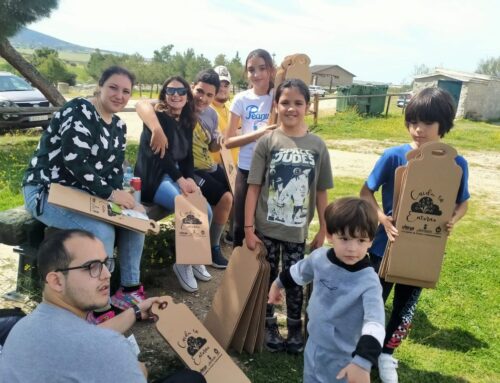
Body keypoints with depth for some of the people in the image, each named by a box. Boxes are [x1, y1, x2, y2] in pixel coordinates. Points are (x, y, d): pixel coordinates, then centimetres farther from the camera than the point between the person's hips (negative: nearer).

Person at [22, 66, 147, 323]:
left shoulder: (119, 126, 9)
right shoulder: (79, 111, -17)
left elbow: (115, 169, 7)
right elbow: (74, 160, -28)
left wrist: (119, 194, -13)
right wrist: (110, 194, -28)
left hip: (86, 193, 8)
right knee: (102, 231, -30)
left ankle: (130, 288, 6)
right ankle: (97, 308, -15)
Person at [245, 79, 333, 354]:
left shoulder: (317, 145, -1)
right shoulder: (267, 141, -6)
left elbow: (321, 192, 4)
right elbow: (253, 187, -6)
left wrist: (323, 230, 5)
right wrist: (248, 228, -8)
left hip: (298, 231, 1)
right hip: (266, 228, -1)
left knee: (295, 282, 12)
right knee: (266, 280, 12)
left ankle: (295, 330, 31)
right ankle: (269, 328, 32)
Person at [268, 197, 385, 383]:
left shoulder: (369, 282, -27)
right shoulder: (319, 257, -12)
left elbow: (374, 323, -37)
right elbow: (299, 272, 9)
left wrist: (362, 362, -49)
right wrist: (278, 284, 25)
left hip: (342, 359, -5)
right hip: (314, 348, 5)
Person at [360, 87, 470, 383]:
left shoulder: (457, 164, -10)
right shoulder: (394, 156, -16)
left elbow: (463, 203, 3)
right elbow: (366, 192, -7)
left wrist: (451, 221, -18)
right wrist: (383, 219, -23)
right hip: (386, 245, -2)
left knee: (406, 306, 18)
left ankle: (386, 354, 42)